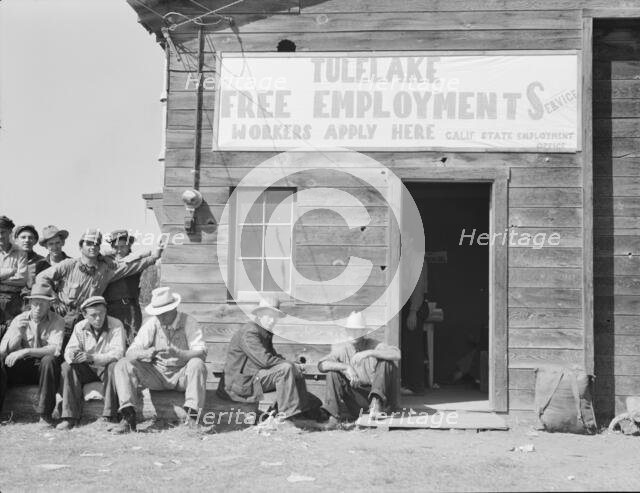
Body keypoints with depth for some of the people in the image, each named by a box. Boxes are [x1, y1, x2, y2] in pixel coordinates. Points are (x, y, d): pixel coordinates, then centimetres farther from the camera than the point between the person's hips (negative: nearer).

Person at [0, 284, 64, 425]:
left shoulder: (57, 321, -3)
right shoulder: (20, 319, 5)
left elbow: (55, 349, -18)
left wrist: (25, 351, -28)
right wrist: (18, 332, -19)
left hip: (42, 368, -2)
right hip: (21, 367, 3)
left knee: (49, 360, -35)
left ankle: (45, 413, -28)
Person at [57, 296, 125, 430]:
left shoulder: (116, 325, -14)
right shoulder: (80, 327, -2)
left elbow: (118, 353, -25)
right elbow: (69, 350, -9)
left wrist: (93, 357, -39)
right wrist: (72, 356, -36)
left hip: (106, 368, -3)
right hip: (87, 370, 4)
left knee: (114, 366, -35)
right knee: (67, 367, -22)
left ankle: (108, 415, -28)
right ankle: (70, 416, -23)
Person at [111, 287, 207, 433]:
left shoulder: (188, 323, -11)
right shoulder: (151, 324, -4)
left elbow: (201, 352, -22)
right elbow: (131, 352, -10)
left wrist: (177, 353, -40)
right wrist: (145, 354, -35)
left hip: (181, 375, -3)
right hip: (156, 375, 3)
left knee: (197, 364, -34)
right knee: (123, 365, -15)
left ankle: (192, 416, -32)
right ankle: (129, 417, -22)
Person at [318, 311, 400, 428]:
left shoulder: (374, 345, -3)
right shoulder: (342, 349, 0)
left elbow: (397, 354, -21)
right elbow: (321, 365, -15)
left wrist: (369, 353, -29)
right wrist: (346, 367, -29)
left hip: (377, 391, -1)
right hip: (355, 396, 1)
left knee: (387, 363, -20)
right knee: (333, 372, -18)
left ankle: (376, 401, -28)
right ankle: (334, 416, -21)